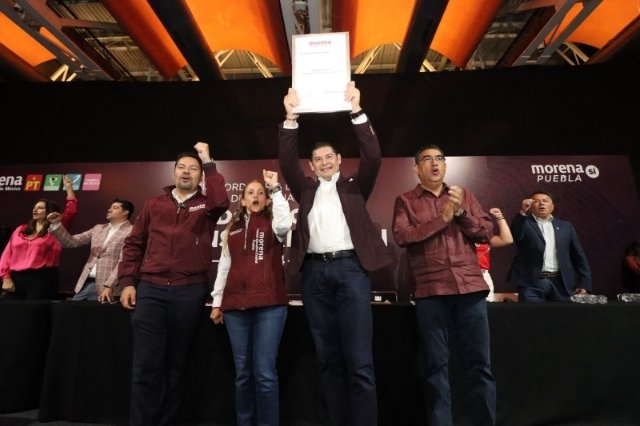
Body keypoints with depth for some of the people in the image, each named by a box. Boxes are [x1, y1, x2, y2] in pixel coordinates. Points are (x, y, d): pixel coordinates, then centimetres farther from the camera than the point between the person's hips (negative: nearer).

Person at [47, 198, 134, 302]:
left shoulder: (131, 232, -6)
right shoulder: (98, 228, 16)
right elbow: (72, 241, 14)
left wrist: (109, 287, -20)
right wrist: (56, 224, 2)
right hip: (86, 283, 6)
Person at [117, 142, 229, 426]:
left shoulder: (205, 205, 8)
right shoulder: (154, 204, 14)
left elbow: (221, 202, -17)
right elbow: (134, 244, 12)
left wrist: (208, 161, -10)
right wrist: (127, 281, 2)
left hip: (190, 292, -1)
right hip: (150, 289, 1)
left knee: (176, 365, 11)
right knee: (146, 366, 1)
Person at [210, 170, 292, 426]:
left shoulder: (271, 224, 8)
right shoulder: (233, 229, 18)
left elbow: (284, 224, -17)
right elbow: (224, 266, 17)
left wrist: (275, 188, -11)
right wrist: (217, 302, 12)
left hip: (269, 304, -3)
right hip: (235, 306, 4)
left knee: (265, 372, -5)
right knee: (243, 373, 9)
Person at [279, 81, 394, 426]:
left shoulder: (354, 186, 13)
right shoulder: (306, 189, 18)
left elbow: (373, 157, 0)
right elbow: (286, 163, 6)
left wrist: (356, 112, -5)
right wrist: (291, 118, -1)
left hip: (350, 268, -2)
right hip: (315, 272, 3)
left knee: (359, 360, -2)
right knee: (328, 358, 9)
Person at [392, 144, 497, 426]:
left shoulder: (464, 195, 16)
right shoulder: (406, 200, 7)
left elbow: (486, 232, 9)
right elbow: (402, 236, -8)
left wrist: (462, 213, -7)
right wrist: (443, 218, -8)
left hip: (470, 287, 3)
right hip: (431, 291, -2)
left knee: (479, 362, 7)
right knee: (436, 365, 5)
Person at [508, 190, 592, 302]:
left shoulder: (565, 226, 16)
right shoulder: (524, 223, 7)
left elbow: (579, 256, 14)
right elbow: (515, 235, -16)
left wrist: (584, 283, 6)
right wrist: (522, 212, -25)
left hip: (561, 283, 3)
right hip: (531, 283, -3)